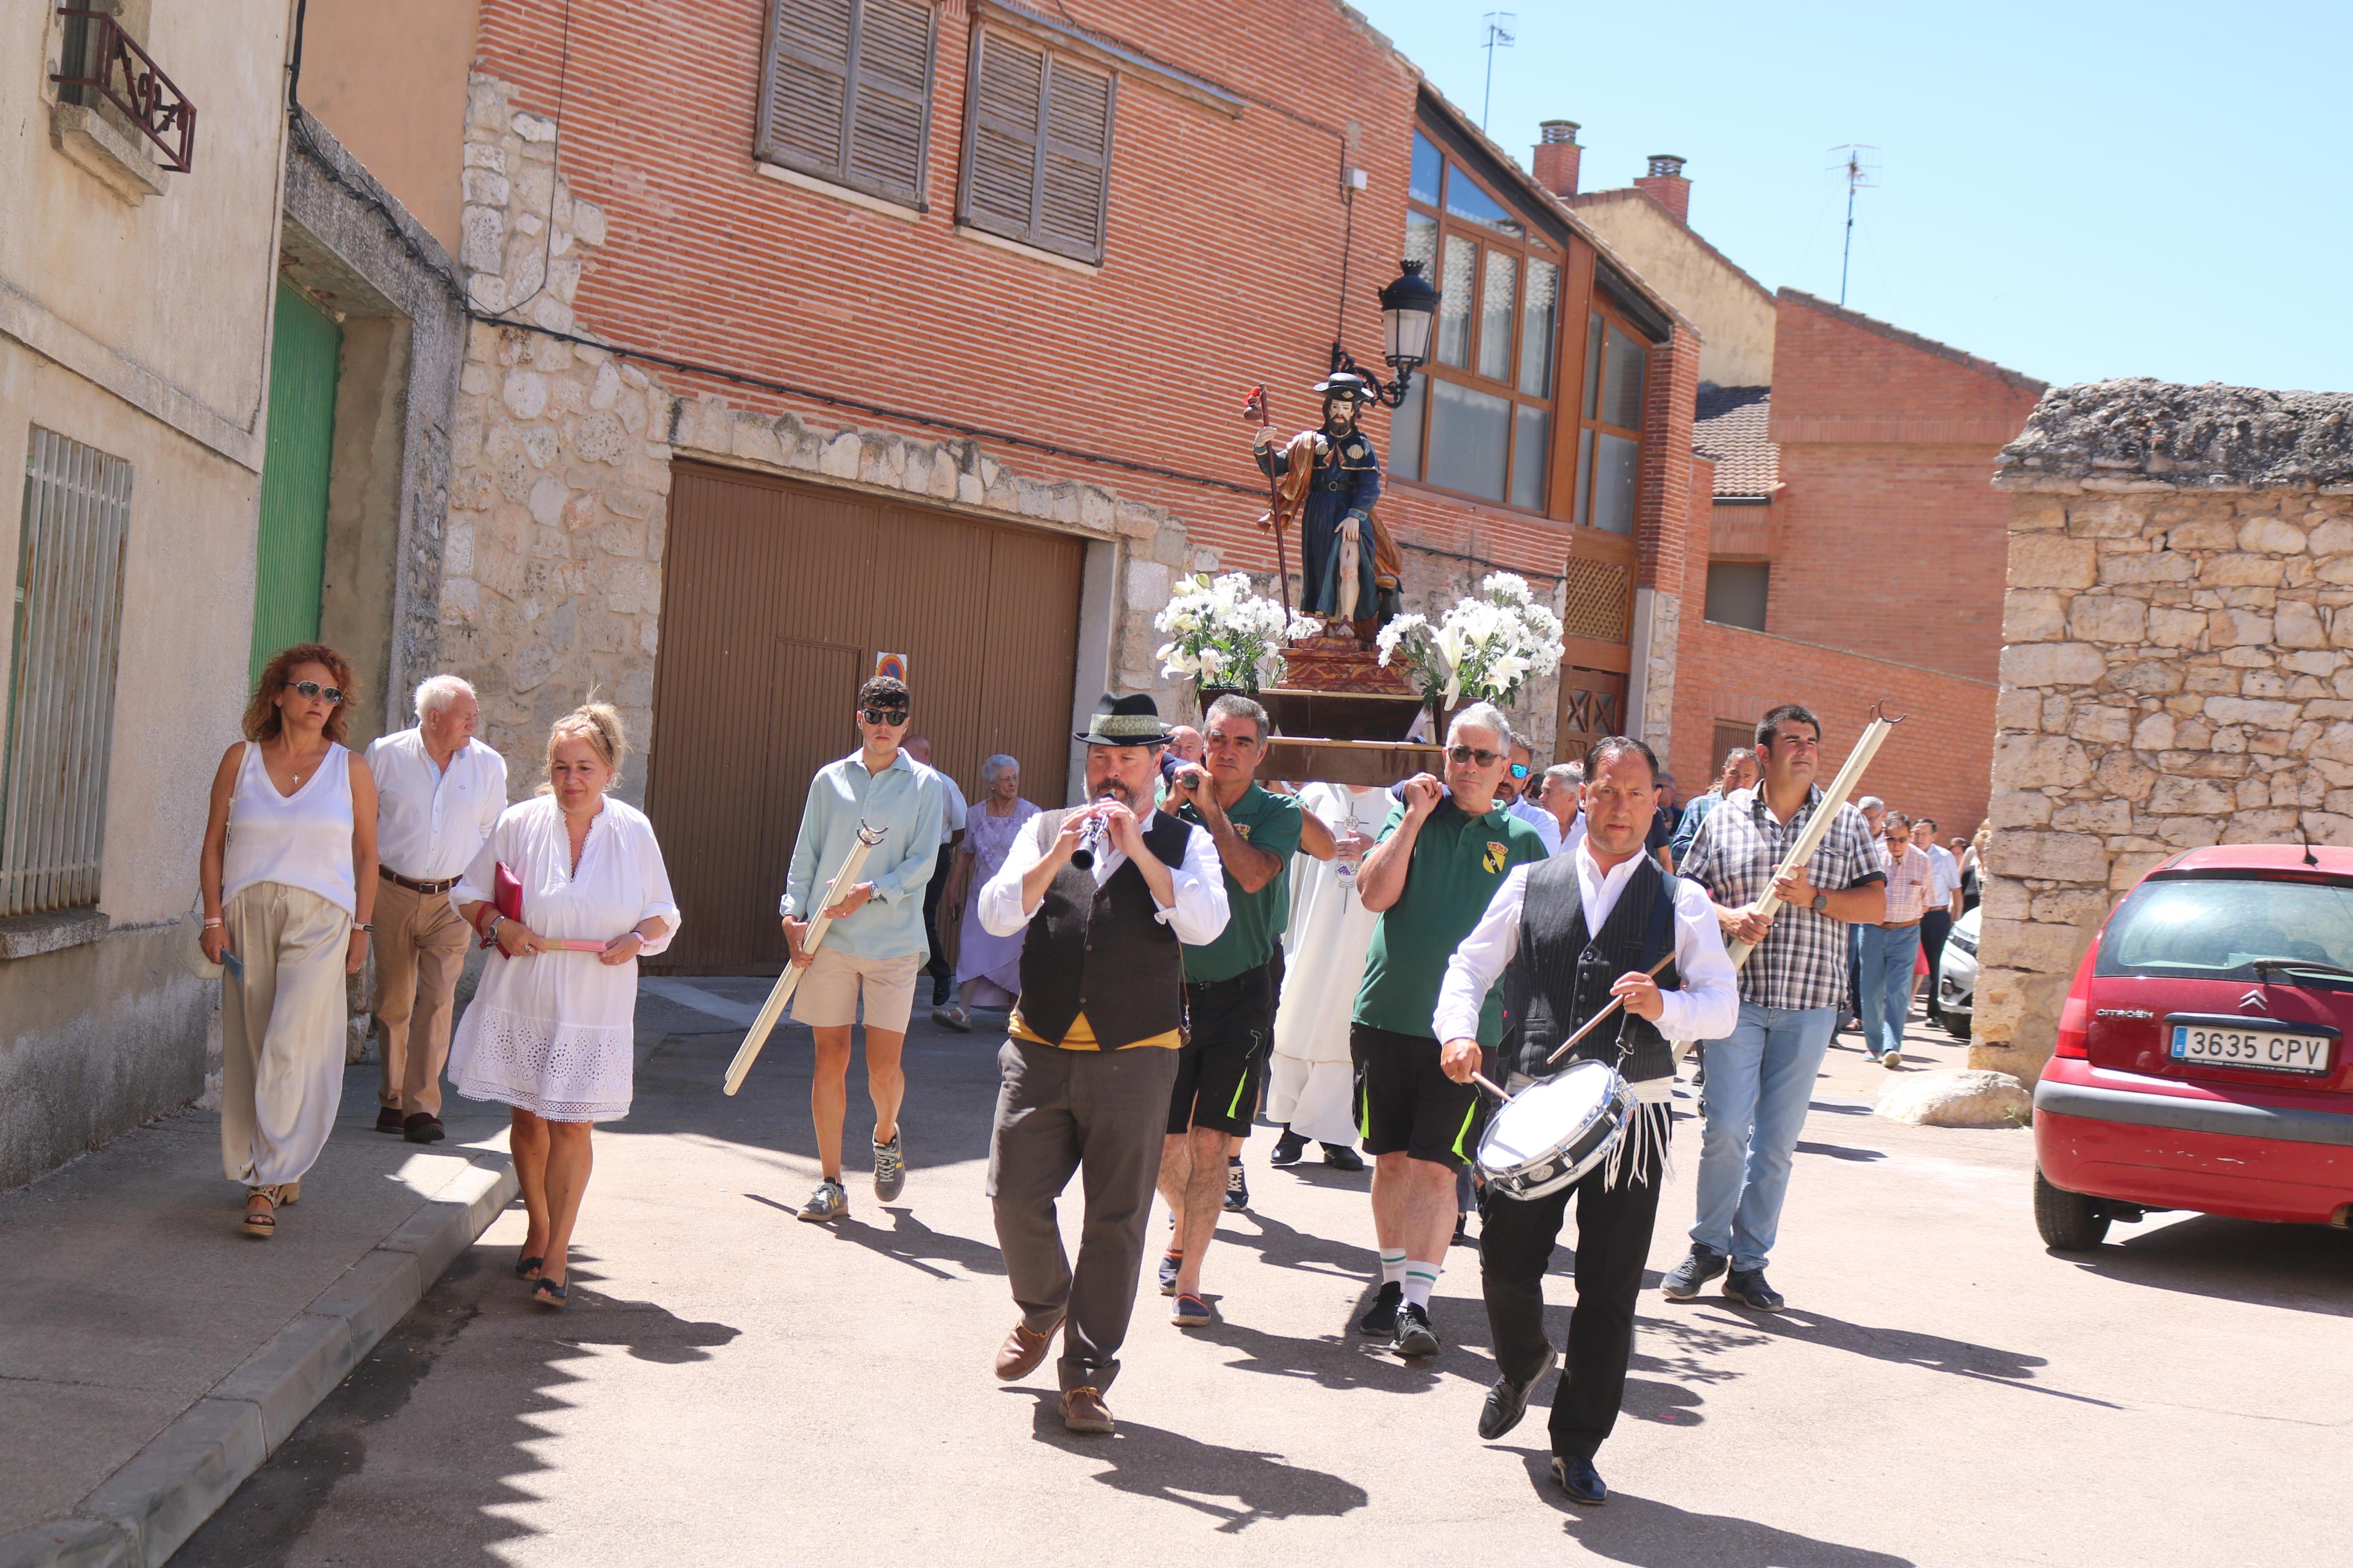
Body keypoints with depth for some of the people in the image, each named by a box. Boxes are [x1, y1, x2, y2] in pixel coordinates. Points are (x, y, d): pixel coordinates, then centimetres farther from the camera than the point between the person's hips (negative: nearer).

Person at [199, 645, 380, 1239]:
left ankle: (269, 1180, -9)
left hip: (320, 921, -2)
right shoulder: (241, 759, 6)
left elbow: (366, 854, 7)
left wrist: (360, 928, 1)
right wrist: (214, 918, 0)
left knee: (291, 1045, -13)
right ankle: (282, 1171, 18)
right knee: (249, 1047, 4)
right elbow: (214, 844, 7)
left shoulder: (352, 770, 4)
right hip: (248, 916, 2)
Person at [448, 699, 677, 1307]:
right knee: (527, 1120, 10)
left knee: (572, 1126, -5)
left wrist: (638, 937, -12)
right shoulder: (519, 824, -2)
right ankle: (538, 1228, 31)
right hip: (521, 1002, 1)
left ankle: (557, 1255, 0)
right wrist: (498, 925, -12)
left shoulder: (634, 831, 0)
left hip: (594, 1009, -1)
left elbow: (663, 913, 10)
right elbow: (468, 893, 8)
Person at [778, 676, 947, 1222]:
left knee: (884, 1065, -2)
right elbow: (806, 855, 11)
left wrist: (870, 891, -16)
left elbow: (923, 863, -3)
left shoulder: (925, 785, 3)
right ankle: (830, 1183, 10)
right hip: (828, 941, 2)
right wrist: (793, 914, -1)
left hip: (894, 940, -2)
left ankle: (886, 1136, 31)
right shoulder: (830, 779, 9)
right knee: (830, 1060, 1)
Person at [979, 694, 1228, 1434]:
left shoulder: (1184, 843, 5)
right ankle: (1042, 1309, 31)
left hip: (1134, 1061, -2)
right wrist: (1058, 857, -16)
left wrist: (1139, 851, -18)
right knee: (1016, 1198, 1)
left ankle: (1087, 1377, 10)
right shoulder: (1046, 831, 10)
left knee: (1116, 1222, 0)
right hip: (1040, 1051, 2)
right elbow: (997, 914, -2)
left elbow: (1205, 924, -12)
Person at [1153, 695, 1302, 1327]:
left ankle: (1188, 1279, 1)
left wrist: (1210, 808, -13)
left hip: (1241, 994, -3)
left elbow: (1254, 875, -19)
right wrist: (1174, 804, -14)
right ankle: (1186, 1227, 37)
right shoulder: (1178, 806, 6)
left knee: (1211, 1143, -7)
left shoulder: (1277, 813, -1)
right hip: (1173, 990, 3)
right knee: (1161, 1143, 7)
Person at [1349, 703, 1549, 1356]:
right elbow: (1374, 893, -7)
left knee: (1436, 1168, -8)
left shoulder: (1522, 841, 5)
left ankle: (1417, 1303, -6)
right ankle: (1393, 1283, 26)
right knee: (1391, 1160, 11)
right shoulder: (1412, 816, 7)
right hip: (1386, 1018, 2)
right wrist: (1414, 818, -9)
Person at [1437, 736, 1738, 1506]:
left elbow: (1723, 1005, -2)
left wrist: (1663, 1006, -22)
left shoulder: (1682, 902, 5)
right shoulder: (1529, 885, 8)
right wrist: (1458, 1030, -12)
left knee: (1610, 1291, 2)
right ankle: (1523, 1363, 37)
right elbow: (1470, 965, 8)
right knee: (1504, 1262, 3)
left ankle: (1577, 1445, 17)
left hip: (1634, 1111, -1)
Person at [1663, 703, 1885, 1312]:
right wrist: (1729, 917, -11)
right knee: (1725, 1126, -8)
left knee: (1778, 1137, 4)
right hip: (1736, 991, -1)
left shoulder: (1845, 822, 9)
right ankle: (1708, 1247, 11)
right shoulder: (1725, 817, 7)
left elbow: (1876, 904, 5)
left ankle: (1749, 1261, 14)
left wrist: (1813, 898, -11)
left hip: (1810, 1000, 1)